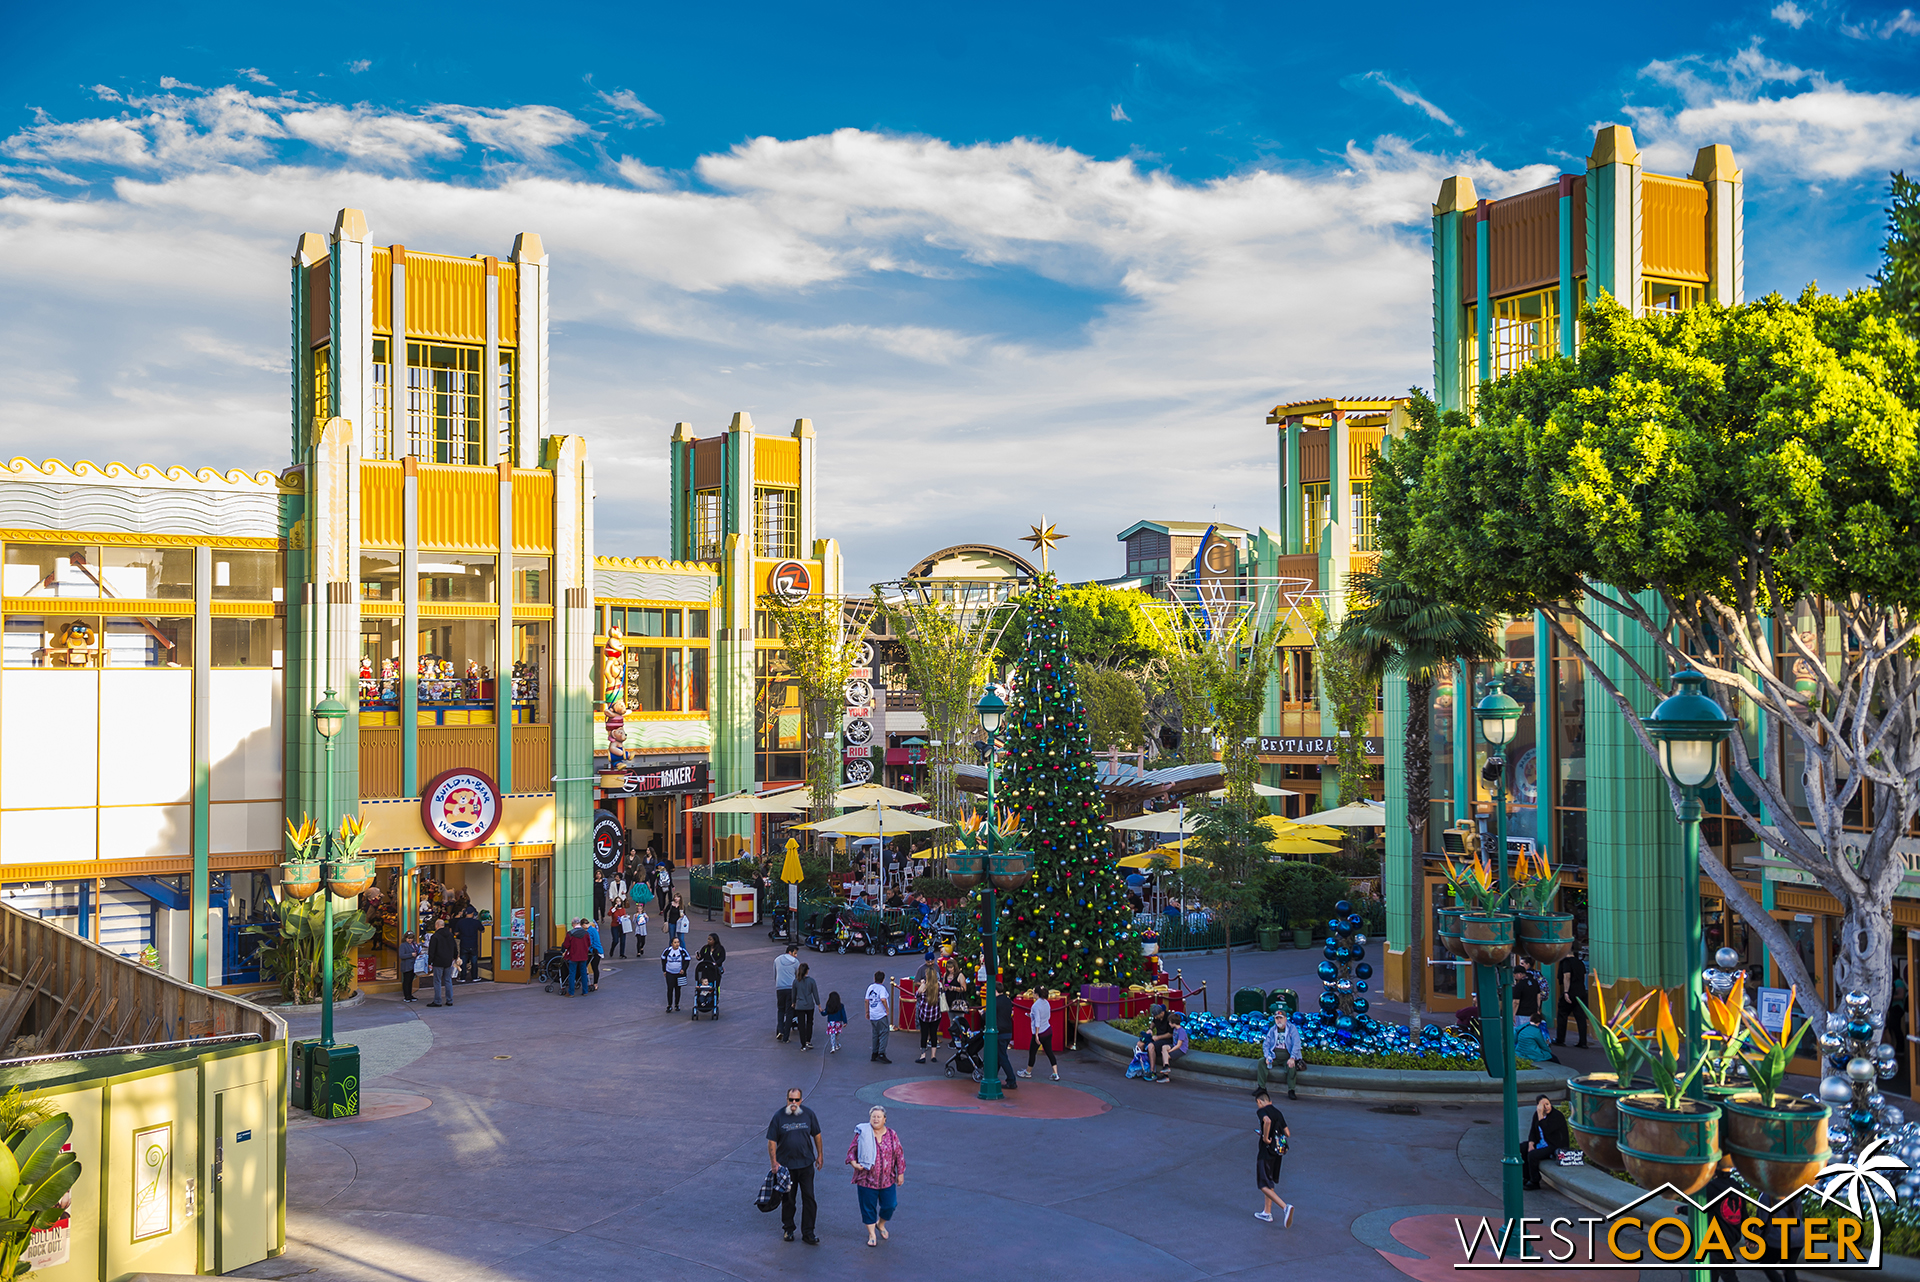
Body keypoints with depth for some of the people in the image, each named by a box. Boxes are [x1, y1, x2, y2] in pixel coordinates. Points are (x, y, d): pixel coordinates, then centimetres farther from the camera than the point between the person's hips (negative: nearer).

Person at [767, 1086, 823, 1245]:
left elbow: (816, 1135, 8)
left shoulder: (808, 1113, -4)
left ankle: (808, 1234, 8)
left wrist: (820, 1155, 8)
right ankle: (788, 1229, 30)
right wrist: (774, 1162, -11)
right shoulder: (779, 1116, -8)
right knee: (788, 1199, 11)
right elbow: (771, 1141, -5)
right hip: (786, 1165, -1)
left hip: (806, 1164, 1)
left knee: (809, 1198, -1)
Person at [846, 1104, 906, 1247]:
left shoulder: (892, 1134, 0)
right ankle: (871, 1234, 24)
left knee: (889, 1205, 7)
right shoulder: (862, 1134, -5)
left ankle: (881, 1224, 36)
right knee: (868, 1207, 6)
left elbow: (899, 1155, 6)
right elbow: (852, 1150, 0)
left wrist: (900, 1173, 6)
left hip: (887, 1180, 2)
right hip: (867, 1180, -2)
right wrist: (853, 1163, -19)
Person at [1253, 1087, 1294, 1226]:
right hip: (1278, 1151, 8)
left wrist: (1265, 1137, -21)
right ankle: (1267, 1213, 26)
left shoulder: (1261, 1111, -10)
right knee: (1269, 1182, 21)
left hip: (1266, 1151, -8)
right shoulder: (1278, 1113, 11)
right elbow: (1287, 1133, 10)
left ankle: (1285, 1207, -20)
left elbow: (1267, 1121, -32)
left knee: (1264, 1185, -4)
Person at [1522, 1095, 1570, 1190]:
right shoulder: (1537, 1114, 3)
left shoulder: (1557, 1116, -21)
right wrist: (1531, 1143, -8)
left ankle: (1534, 1182, -7)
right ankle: (1527, 1177, 15)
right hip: (1541, 1143, 9)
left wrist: (1540, 1115, -31)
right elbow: (1533, 1131, 8)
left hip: (1556, 1146, -9)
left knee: (1532, 1155, -26)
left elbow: (1546, 1130, -32)